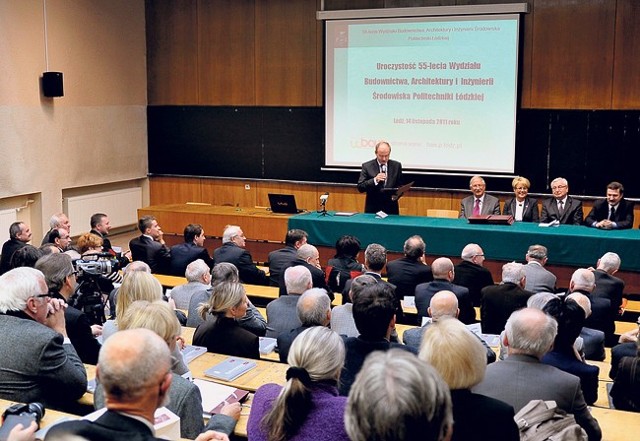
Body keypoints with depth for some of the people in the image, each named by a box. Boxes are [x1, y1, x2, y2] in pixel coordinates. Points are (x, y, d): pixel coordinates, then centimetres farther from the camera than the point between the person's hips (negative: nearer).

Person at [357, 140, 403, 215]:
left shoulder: (396, 165, 4)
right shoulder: (367, 166, -3)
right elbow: (360, 188, -8)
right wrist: (375, 180, -23)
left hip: (391, 208, 2)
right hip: (372, 208, -1)